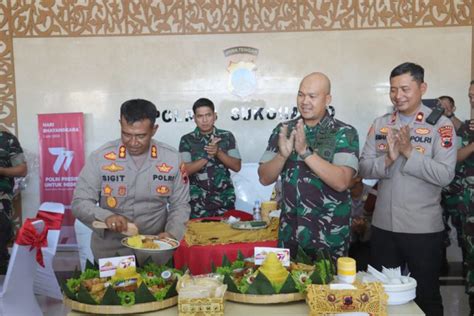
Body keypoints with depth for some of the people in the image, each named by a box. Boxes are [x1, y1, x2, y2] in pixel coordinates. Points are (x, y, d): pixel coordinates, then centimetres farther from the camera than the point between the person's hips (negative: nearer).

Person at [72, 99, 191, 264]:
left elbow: (180, 205, 4)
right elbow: (79, 203, -4)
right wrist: (106, 217, -23)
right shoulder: (100, 157, -8)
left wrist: (172, 234, -14)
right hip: (109, 249, 0)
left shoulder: (172, 158, -4)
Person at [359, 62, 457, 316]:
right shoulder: (380, 124, 5)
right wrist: (388, 159, -18)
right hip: (383, 225, 4)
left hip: (423, 228, -3)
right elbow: (364, 169, -1)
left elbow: (445, 175, -15)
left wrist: (410, 152, -22)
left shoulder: (440, 125, -7)